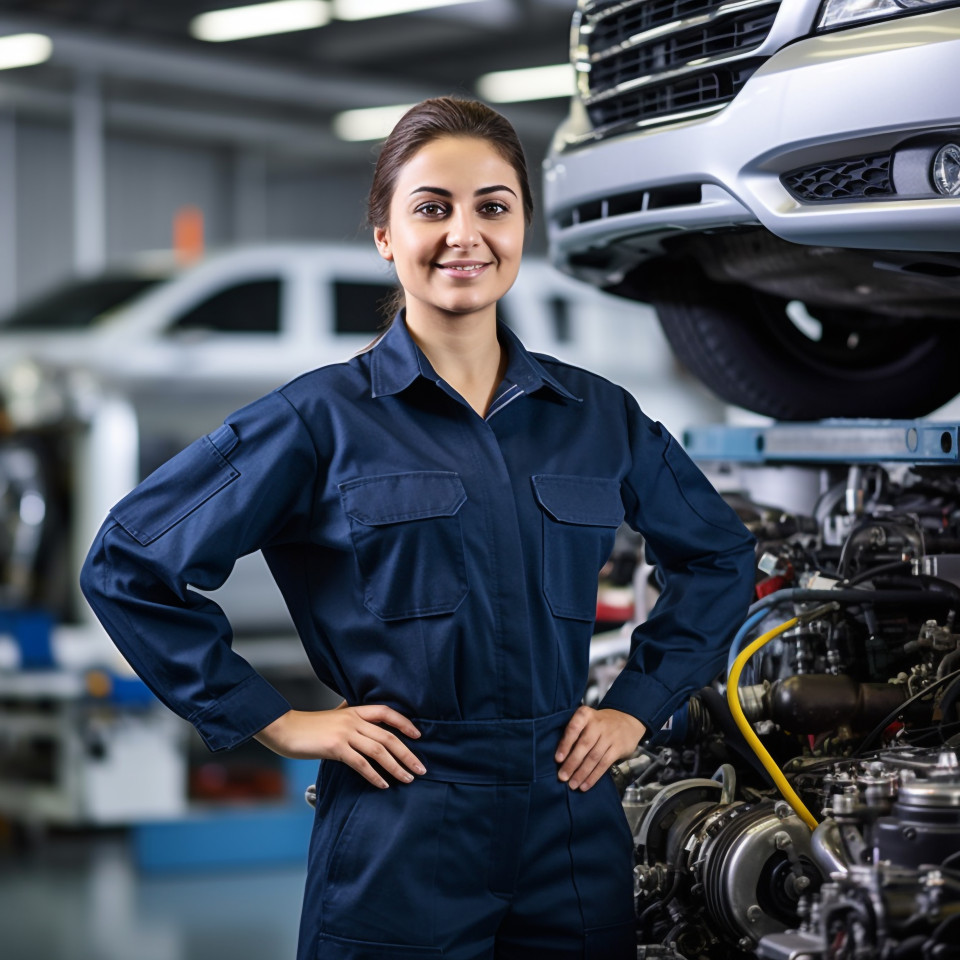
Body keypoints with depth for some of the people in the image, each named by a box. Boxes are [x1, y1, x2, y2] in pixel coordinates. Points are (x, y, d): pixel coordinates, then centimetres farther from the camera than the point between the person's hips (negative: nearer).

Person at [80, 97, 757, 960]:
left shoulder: (600, 418, 9)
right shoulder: (325, 418, -2)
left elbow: (719, 555, 24)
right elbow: (130, 563, -2)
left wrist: (639, 702, 12)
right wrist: (271, 718, -5)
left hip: (574, 828, 4)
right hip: (399, 841, -3)